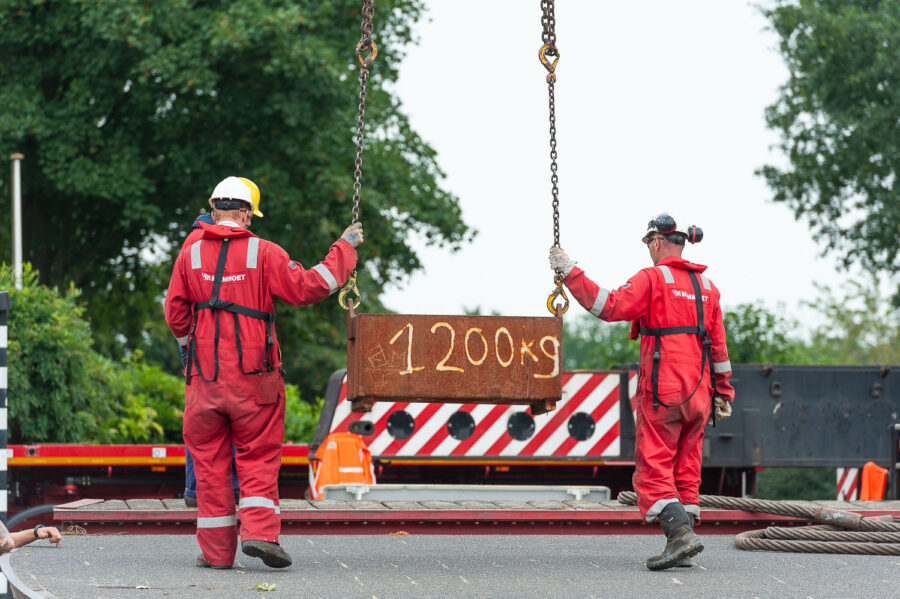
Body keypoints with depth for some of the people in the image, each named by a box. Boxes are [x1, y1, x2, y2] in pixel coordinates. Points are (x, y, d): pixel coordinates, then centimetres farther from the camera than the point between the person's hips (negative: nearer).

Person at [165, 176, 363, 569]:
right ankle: (259, 531, -11)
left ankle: (216, 550, 8)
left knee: (210, 461, 7)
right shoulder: (263, 253, -4)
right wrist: (344, 249, 5)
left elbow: (175, 315, 6)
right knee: (259, 456, 6)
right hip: (254, 375, -2)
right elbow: (307, 287, -6)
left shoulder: (190, 256, 3)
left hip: (205, 375, 2)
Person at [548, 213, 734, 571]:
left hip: (662, 392, -6)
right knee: (686, 470, 10)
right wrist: (723, 393, 23)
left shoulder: (652, 279, -6)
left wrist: (570, 273, -13)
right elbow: (718, 344, 17)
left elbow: (611, 306, -18)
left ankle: (680, 532, -22)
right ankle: (682, 550, 7)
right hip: (698, 393, 6)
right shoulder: (706, 286, 15)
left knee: (653, 468, -5)